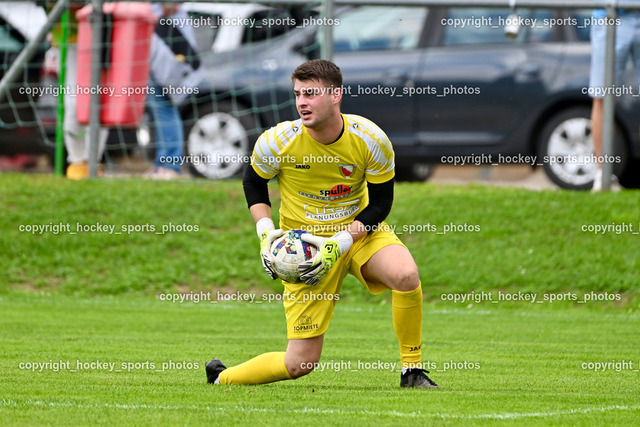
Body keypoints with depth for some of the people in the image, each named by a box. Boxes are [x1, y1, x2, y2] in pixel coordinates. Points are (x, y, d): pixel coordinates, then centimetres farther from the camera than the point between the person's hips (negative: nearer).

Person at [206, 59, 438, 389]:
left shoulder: (370, 139, -18)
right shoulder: (277, 141, -17)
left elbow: (380, 202, -8)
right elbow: (252, 181, 4)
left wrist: (338, 244, -20)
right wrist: (265, 233, -11)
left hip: (360, 231, 1)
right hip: (303, 243, -1)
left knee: (405, 274, -34)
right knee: (300, 363, -6)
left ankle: (412, 371, -13)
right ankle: (221, 378, 22)